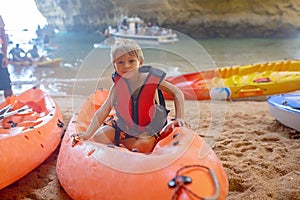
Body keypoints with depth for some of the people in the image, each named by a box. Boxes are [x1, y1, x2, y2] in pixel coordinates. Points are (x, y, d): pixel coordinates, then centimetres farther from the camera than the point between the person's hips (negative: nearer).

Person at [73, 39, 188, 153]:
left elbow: (177, 93, -8)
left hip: (147, 132, -2)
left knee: (143, 146, -29)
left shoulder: (152, 78, -18)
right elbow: (103, 111, -13)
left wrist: (179, 118, -17)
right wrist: (87, 133, -22)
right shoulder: (117, 85, -11)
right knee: (98, 137, -14)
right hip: (123, 127, 2)